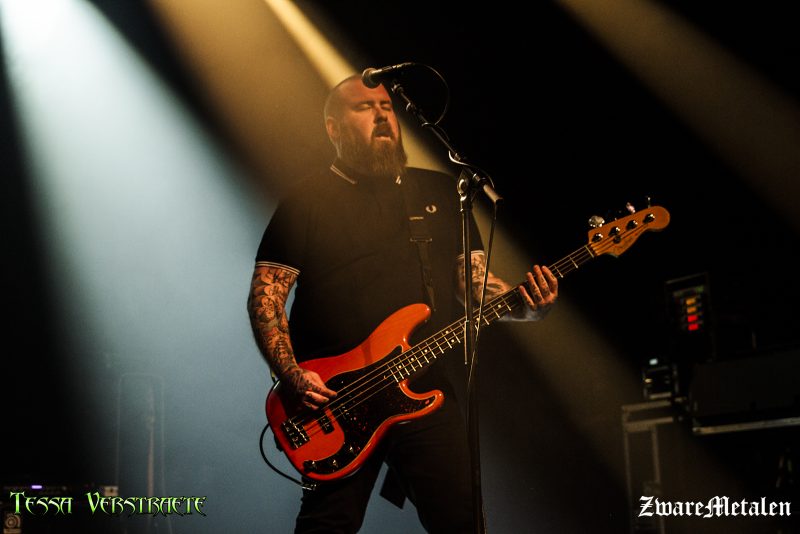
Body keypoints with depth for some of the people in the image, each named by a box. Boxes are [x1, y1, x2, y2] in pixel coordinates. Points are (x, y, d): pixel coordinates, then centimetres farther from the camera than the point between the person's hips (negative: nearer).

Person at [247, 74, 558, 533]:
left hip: (427, 391, 3)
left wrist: (526, 306, -8)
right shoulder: (308, 201, 4)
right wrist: (292, 375, -14)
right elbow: (265, 294, 0)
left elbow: (477, 280, 13)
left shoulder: (441, 191, 15)